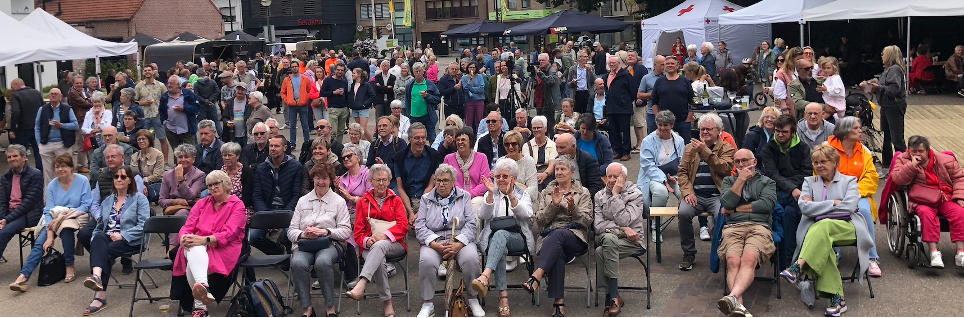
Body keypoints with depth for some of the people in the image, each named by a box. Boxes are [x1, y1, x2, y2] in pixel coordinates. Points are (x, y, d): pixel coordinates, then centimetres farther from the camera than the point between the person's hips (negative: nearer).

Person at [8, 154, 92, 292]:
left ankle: (70, 267, -22)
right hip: (55, 219, 4)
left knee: (66, 227, -36)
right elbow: (49, 210, -3)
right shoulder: (52, 185, 3)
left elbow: (86, 205, -8)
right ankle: (23, 276, -27)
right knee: (40, 242, -20)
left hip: (77, 216, -3)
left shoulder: (82, 181, -5)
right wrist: (50, 235, -15)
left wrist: (63, 215, -18)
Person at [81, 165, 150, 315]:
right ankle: (96, 276, -59)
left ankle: (100, 295, -37)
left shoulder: (139, 198, 3)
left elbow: (144, 224, -10)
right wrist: (94, 240, 4)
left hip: (131, 241, -4)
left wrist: (122, 235, -19)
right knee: (98, 240, -32)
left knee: (107, 251, -32)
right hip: (108, 238, 4)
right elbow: (100, 226, 25)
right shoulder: (108, 201, 22)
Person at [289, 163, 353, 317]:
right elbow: (291, 231, 13)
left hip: (330, 243, -2)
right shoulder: (303, 201, 19)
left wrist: (326, 232, -15)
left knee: (323, 262, -38)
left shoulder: (339, 201, 11)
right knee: (298, 263, -33)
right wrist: (303, 234, -10)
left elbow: (346, 231, 1)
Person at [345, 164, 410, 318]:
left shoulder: (396, 200, 16)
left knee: (379, 246, -37)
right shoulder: (363, 202, 16)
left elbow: (403, 226, 1)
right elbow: (358, 232, 10)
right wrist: (367, 240, -14)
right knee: (379, 261, -35)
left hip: (393, 244, 0)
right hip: (370, 247, 1)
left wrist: (385, 235, -18)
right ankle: (387, 303, -31)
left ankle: (361, 285, -52)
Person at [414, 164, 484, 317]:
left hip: (460, 240, 0)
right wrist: (435, 244, -14)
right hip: (433, 242, 0)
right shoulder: (426, 199, 14)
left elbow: (471, 224, 1)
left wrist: (459, 244, -15)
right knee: (426, 261, -32)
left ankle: (472, 299, -11)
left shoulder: (464, 197, 12)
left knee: (471, 258, -32)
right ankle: (428, 305, -18)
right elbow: (420, 226, 3)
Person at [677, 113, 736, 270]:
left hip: (717, 195, -2)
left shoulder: (727, 148, 9)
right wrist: (688, 192, -5)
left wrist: (705, 151, -14)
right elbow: (682, 172, 13)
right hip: (695, 195, 2)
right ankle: (688, 254, -11)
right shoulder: (690, 148, 19)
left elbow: (725, 169, -10)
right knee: (683, 213, -29)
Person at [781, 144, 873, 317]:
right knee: (822, 242, -37)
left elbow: (849, 207, -6)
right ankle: (837, 297, -42)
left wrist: (817, 207, -4)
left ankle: (798, 267, -49)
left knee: (823, 226, -37)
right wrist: (834, 203, -4)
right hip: (817, 229, 1)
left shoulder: (849, 181, 14)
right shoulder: (809, 182, 20)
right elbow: (804, 207, 0)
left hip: (846, 228, -1)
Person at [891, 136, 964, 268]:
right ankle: (933, 252, -38)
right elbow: (898, 180, -9)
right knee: (926, 213, -35)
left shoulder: (945, 160, 11)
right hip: (922, 201, -2)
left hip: (946, 199, 2)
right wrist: (912, 165, -16)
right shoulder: (903, 160, 7)